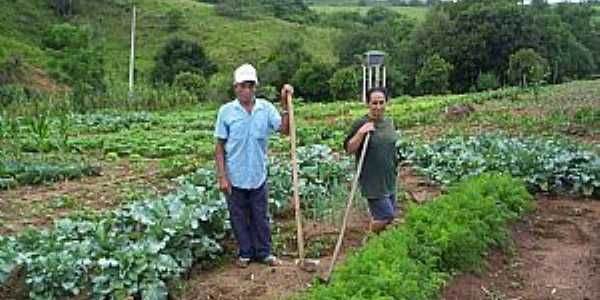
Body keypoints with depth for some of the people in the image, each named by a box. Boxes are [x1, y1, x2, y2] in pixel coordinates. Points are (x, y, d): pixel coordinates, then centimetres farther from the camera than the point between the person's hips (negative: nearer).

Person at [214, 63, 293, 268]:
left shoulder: (266, 108, -2)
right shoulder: (226, 111, -6)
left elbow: (285, 129, -13)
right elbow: (220, 146, -4)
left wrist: (285, 104, -19)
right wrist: (222, 176, -8)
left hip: (258, 175, 1)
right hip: (235, 177, -1)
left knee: (261, 217, 13)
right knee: (239, 218, 11)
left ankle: (264, 252, 27)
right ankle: (245, 253, 27)